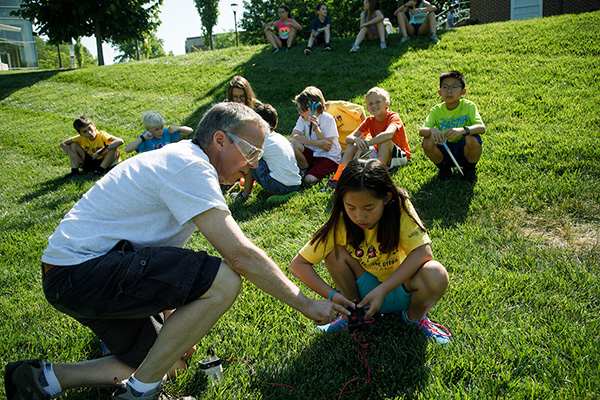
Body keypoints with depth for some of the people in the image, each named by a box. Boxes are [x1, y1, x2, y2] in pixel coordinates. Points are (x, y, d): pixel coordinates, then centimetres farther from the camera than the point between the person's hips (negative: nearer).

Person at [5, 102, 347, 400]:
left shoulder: (182, 160, 14)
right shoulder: (189, 166, -18)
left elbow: (169, 255, 17)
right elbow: (240, 254, -24)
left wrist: (183, 324, 17)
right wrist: (306, 304, -15)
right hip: (81, 269, -11)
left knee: (167, 362, 13)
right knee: (223, 281, -24)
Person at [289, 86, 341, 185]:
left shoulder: (328, 119, -13)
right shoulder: (303, 119, 0)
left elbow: (327, 147, -16)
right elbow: (294, 136, -17)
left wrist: (316, 128, -27)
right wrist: (318, 143, -27)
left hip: (329, 158, -5)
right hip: (312, 153, 5)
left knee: (309, 180, -31)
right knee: (291, 142, -23)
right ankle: (306, 169, -4)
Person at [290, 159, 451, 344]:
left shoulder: (400, 208, -21)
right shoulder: (339, 225, -18)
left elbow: (423, 252, -31)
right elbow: (297, 264, -17)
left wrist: (382, 290, -37)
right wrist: (331, 294, -30)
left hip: (401, 291, -1)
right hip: (366, 290, 1)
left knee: (435, 275, -33)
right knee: (336, 251, -24)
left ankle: (415, 316, 2)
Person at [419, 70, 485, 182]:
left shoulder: (468, 106, -11)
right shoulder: (436, 110, -6)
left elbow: (482, 128, -26)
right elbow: (421, 131, -18)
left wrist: (463, 130, -46)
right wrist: (432, 130, -43)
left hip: (464, 151, -2)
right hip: (445, 151, 2)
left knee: (472, 139, -33)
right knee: (427, 142, -25)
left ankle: (470, 169, 0)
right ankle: (444, 168, 5)